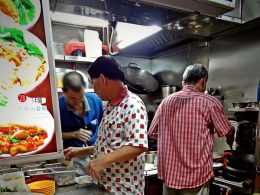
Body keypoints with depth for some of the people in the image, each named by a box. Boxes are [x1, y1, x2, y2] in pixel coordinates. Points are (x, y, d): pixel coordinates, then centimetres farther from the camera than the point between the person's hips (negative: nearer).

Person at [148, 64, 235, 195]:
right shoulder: (209, 102, -10)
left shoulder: (166, 101, 1)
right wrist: (230, 144, 25)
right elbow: (229, 132, 3)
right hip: (196, 175, -3)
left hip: (169, 173, 4)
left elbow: (152, 133, 6)